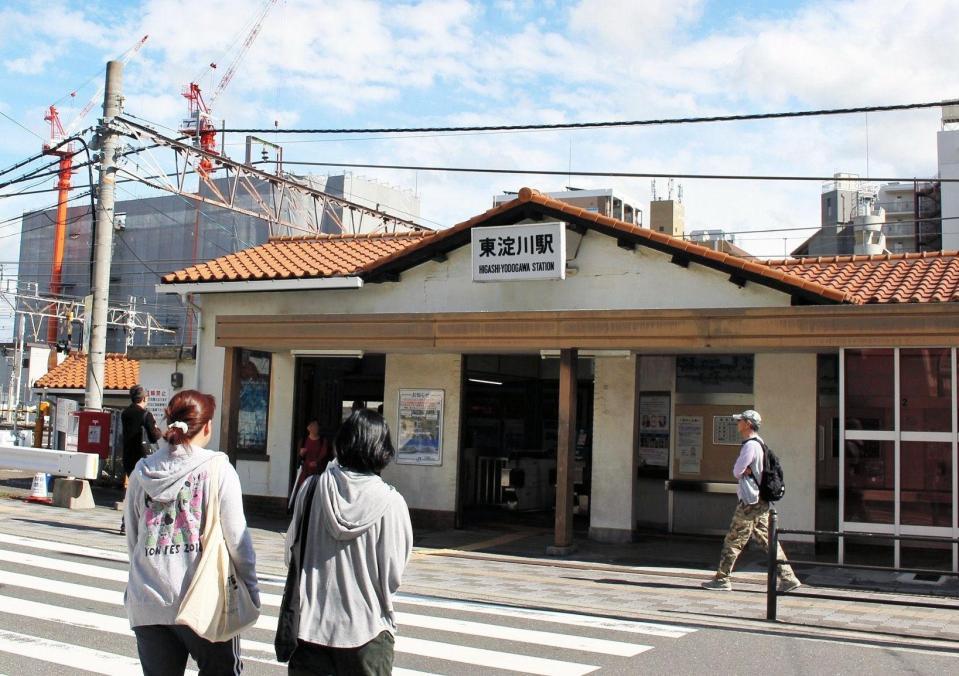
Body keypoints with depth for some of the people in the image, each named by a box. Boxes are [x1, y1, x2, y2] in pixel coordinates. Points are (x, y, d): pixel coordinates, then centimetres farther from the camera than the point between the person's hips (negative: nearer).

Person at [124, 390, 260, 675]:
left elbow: (132, 539, 11)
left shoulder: (141, 472, 4)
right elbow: (237, 538, -7)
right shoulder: (217, 469, -7)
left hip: (146, 604, 4)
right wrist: (251, 590, 3)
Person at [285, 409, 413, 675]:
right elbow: (393, 576, -7)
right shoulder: (391, 502, -13)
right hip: (366, 631, -1)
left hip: (311, 626, 2)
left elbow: (290, 553, 2)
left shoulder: (313, 488, -7)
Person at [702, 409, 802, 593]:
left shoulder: (750, 445, -16)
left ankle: (721, 579, 4)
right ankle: (788, 577, 7)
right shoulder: (759, 443, 16)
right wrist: (745, 470, -2)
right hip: (761, 501, 10)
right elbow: (740, 470, 18)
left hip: (750, 502, -10)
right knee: (768, 541, 9)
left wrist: (742, 470, 4)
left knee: (733, 541, -2)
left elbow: (736, 471, -15)